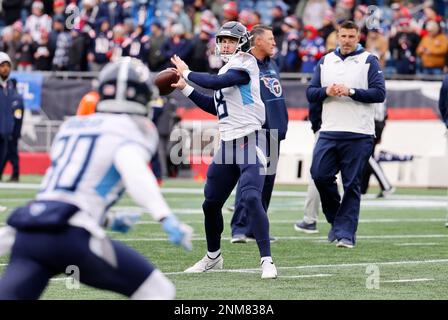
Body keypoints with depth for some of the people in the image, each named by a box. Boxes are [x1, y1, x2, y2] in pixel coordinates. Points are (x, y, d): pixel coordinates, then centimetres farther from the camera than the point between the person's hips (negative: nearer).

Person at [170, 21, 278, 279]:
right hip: (228, 144, 9)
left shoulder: (245, 64, -9)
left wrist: (187, 73, -6)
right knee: (212, 203, 14)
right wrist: (185, 88, 22)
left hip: (249, 141, -9)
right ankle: (213, 257, 33)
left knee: (252, 198, -22)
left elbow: (215, 83, -21)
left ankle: (267, 260, -20)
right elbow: (215, 106, 25)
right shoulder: (227, 69, 18)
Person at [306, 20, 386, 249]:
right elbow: (310, 93, 13)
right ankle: (336, 220, 17)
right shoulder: (326, 61, 15)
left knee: (351, 185, -3)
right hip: (329, 133, 4)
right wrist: (326, 91, -8)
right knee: (319, 175, -5)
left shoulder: (369, 61, 2)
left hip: (358, 135, -4)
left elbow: (379, 93, -7)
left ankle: (346, 232, 1)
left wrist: (350, 91, -15)